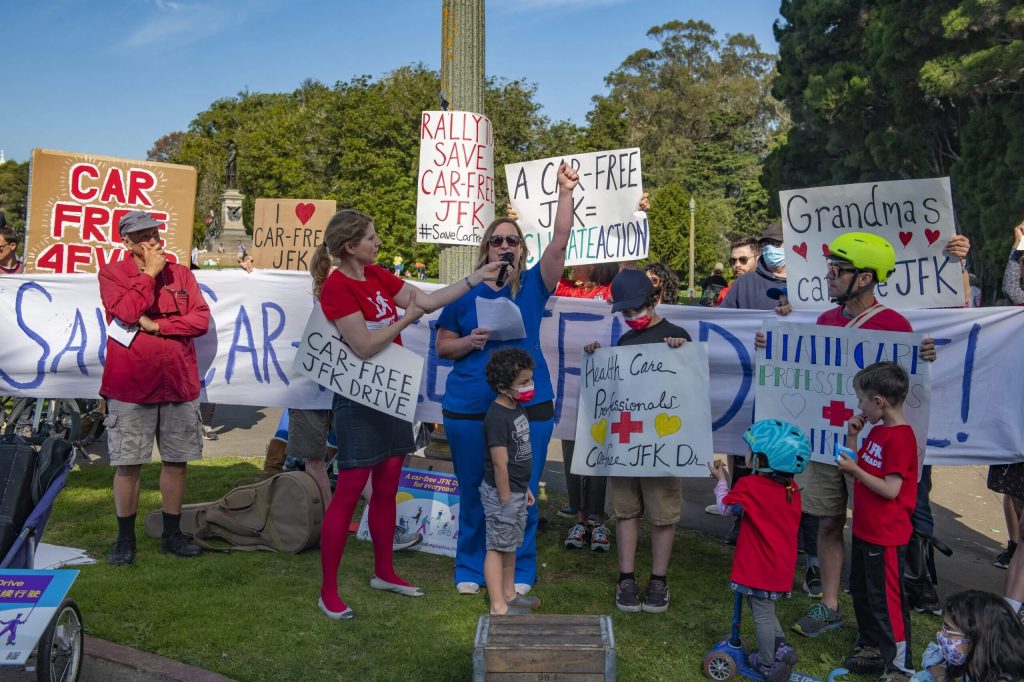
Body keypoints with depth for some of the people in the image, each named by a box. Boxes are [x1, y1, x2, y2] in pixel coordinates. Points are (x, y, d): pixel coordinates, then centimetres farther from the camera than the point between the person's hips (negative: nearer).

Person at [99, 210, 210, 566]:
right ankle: (125, 539, 16)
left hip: (179, 383, 3)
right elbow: (127, 312, -16)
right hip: (130, 385, -3)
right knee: (128, 465, 3)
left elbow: (201, 319, -1)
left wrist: (156, 325, -10)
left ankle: (172, 535, 20)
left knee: (176, 461, 8)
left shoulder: (182, 274, 9)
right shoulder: (112, 273, 1)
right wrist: (150, 272, -9)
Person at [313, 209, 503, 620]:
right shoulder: (335, 287, -16)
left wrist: (476, 278, 9)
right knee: (348, 492, -4)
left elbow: (428, 301, 11)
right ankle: (328, 593, 7)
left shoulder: (377, 275, 9)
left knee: (387, 488, 15)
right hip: (358, 398, -8)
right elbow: (364, 346, -20)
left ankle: (384, 573, 30)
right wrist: (407, 318, -11)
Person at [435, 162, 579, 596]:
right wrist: (470, 341, -11)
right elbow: (442, 347, 8)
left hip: (528, 407, 0)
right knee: (473, 493, 11)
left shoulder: (533, 286, 3)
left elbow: (560, 242, -10)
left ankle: (519, 571, 24)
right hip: (469, 409, 1)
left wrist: (565, 193, -17)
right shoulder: (466, 293, 4)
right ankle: (470, 569, 28)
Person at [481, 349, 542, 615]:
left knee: (510, 544, 19)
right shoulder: (497, 417, -22)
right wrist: (505, 499, -20)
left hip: (517, 491, 9)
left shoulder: (517, 409, 8)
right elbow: (500, 463, -23)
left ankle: (509, 594, 33)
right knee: (498, 547, 0)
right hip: (501, 493, -9)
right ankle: (498, 607, 7)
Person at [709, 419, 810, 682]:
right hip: (782, 567, 7)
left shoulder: (749, 486, -20)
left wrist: (720, 480, 11)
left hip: (759, 567, -7)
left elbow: (725, 507, -3)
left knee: (762, 614, 7)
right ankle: (781, 648, 23)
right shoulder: (792, 489, -1)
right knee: (765, 610, 26)